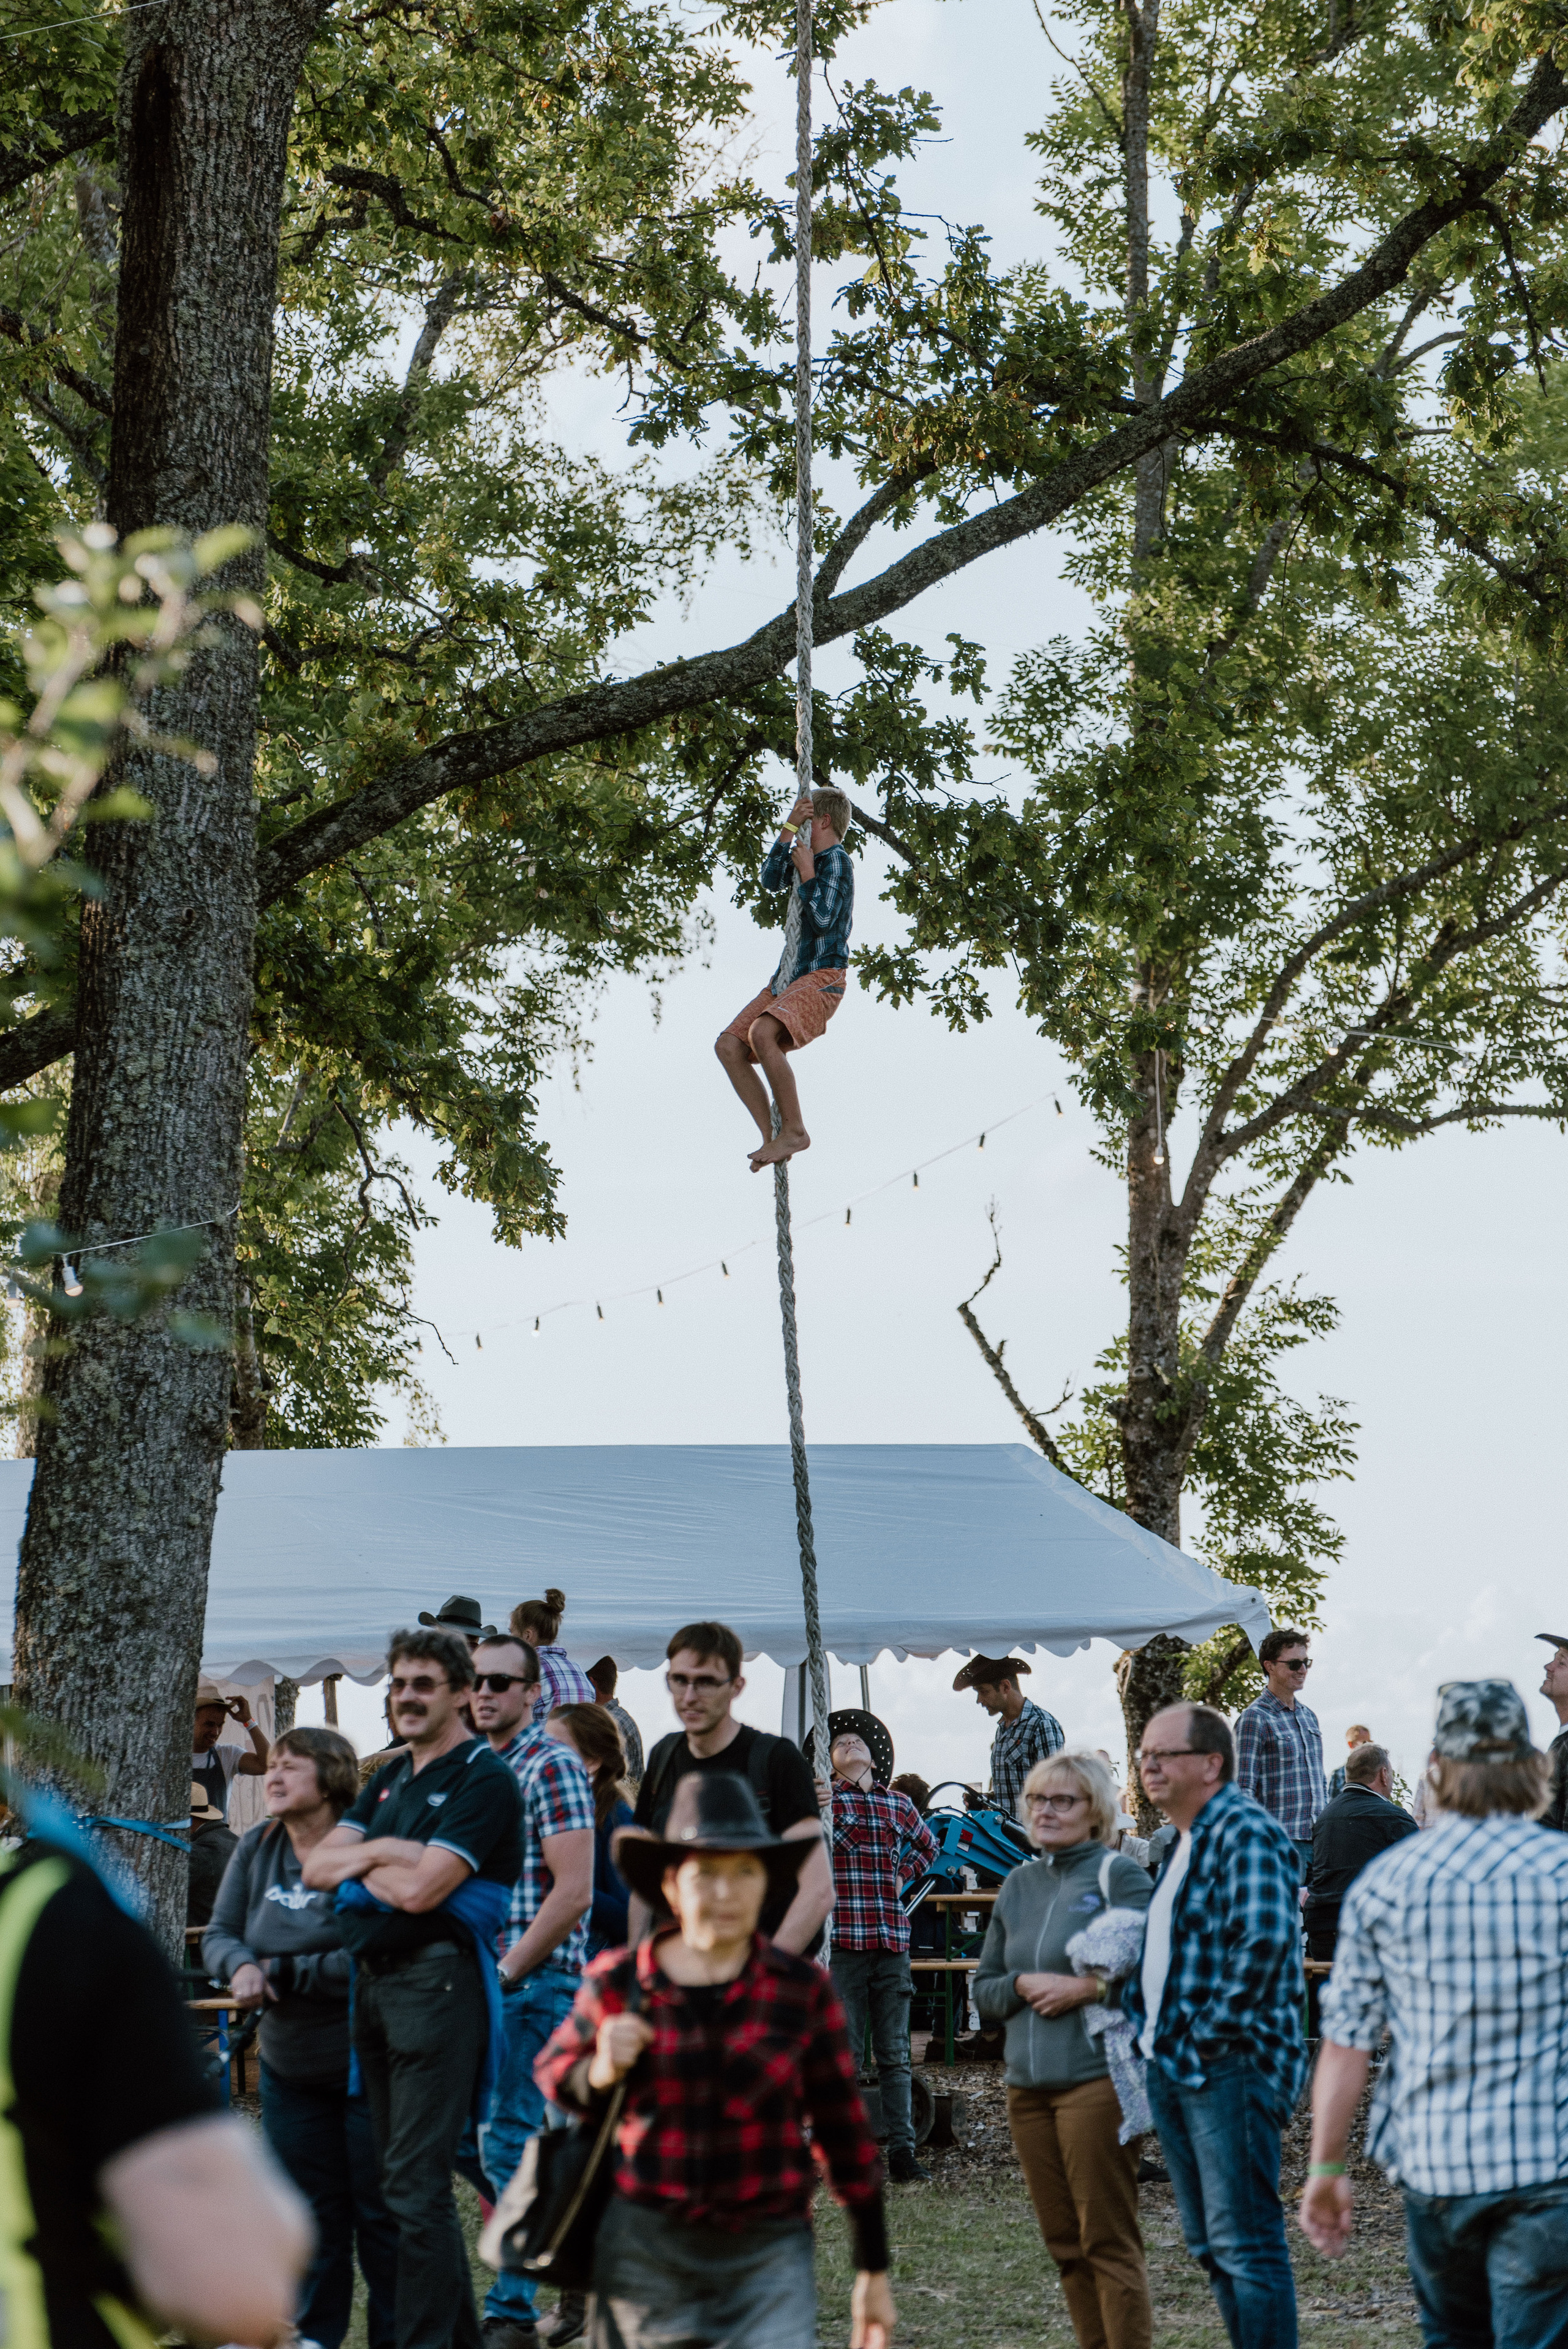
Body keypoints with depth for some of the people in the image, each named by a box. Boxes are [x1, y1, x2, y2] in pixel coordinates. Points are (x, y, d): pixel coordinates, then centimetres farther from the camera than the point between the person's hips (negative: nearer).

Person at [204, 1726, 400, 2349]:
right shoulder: (257, 1848, 3)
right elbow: (219, 1934, 8)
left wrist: (285, 1973, -20)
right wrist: (242, 1966, -14)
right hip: (290, 2064, 7)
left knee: (381, 2210, 1)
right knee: (311, 2208, 15)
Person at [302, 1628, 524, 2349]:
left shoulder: (483, 1778, -8)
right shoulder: (390, 1781, 18)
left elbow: (420, 1889, -18)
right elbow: (316, 1868, 9)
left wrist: (360, 1864, 0)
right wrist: (380, 1852, -8)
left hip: (437, 1978, -9)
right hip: (372, 1981, 9)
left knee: (417, 2186, -10)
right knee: (398, 2177, 13)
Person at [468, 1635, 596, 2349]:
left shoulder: (552, 1767, -11)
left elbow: (573, 1893, -17)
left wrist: (508, 1971, -15)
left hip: (535, 1979, -8)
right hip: (486, 1977, 8)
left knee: (508, 2143, -7)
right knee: (470, 2138, 10)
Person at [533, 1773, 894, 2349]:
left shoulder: (803, 1991, -3)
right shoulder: (618, 1984, -2)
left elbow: (843, 2129, 4)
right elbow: (554, 2072, 14)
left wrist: (873, 2271, 7)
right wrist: (600, 2073, -10)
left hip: (770, 2257, -1)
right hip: (646, 2250, 1)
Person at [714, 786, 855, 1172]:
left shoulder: (836, 861, -8)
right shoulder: (809, 856, 18)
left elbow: (824, 919, -19)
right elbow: (771, 879, 4)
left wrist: (807, 871, -10)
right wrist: (789, 826, -1)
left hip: (823, 976, -10)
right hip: (787, 978, 10)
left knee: (763, 1033, -33)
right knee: (729, 1045, -2)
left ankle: (795, 1131, -25)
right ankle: (772, 1137, -1)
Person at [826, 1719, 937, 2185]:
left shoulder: (898, 1804, 15)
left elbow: (927, 1844, 33)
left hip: (892, 1940, 4)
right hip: (843, 1937, -4)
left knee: (895, 2054, 6)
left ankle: (902, 2153, 9)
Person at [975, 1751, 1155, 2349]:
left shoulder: (1119, 1874, -3)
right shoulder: (1019, 1884, 16)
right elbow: (983, 1989, 17)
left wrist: (1088, 1987, -16)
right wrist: (1023, 1986, -2)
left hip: (1097, 2079, -6)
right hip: (1028, 2085, 6)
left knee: (1108, 2241, -5)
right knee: (1064, 2245, 9)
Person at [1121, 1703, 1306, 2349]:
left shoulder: (1245, 1833, -13)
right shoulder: (1185, 1842, 17)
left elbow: (1264, 1940, -26)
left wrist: (1213, 2033, -20)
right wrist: (1145, 2022, 14)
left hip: (1227, 2069, -10)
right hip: (1170, 2070, 10)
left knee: (1245, 2244, -7)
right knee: (1210, 2244, 15)